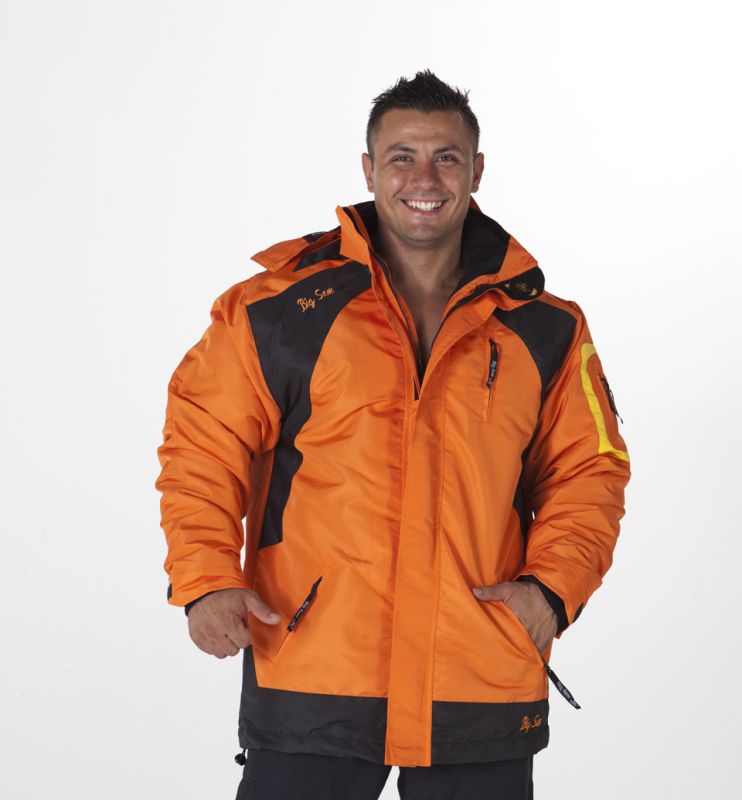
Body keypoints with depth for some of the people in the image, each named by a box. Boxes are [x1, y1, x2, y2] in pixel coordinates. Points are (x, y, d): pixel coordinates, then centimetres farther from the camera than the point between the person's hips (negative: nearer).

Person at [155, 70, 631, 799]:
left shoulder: (544, 329, 8)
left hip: (483, 690, 2)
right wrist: (206, 579, -10)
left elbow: (587, 471, 12)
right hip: (312, 677, -2)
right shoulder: (280, 306, 0)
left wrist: (552, 586, -4)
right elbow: (204, 444, 3)